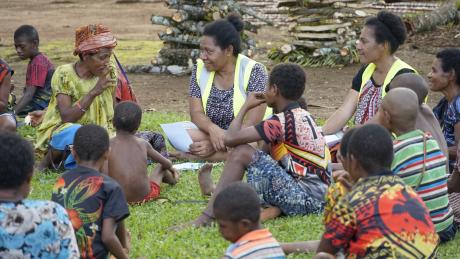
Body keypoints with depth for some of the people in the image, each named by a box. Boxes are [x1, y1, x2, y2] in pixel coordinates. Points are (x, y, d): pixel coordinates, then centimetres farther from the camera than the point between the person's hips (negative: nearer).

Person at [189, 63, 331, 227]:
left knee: (242, 153, -11)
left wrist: (246, 107, -1)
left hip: (308, 198, -9)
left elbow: (230, 138, -16)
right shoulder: (302, 116, 16)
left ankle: (205, 219, -11)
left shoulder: (283, 121, -13)